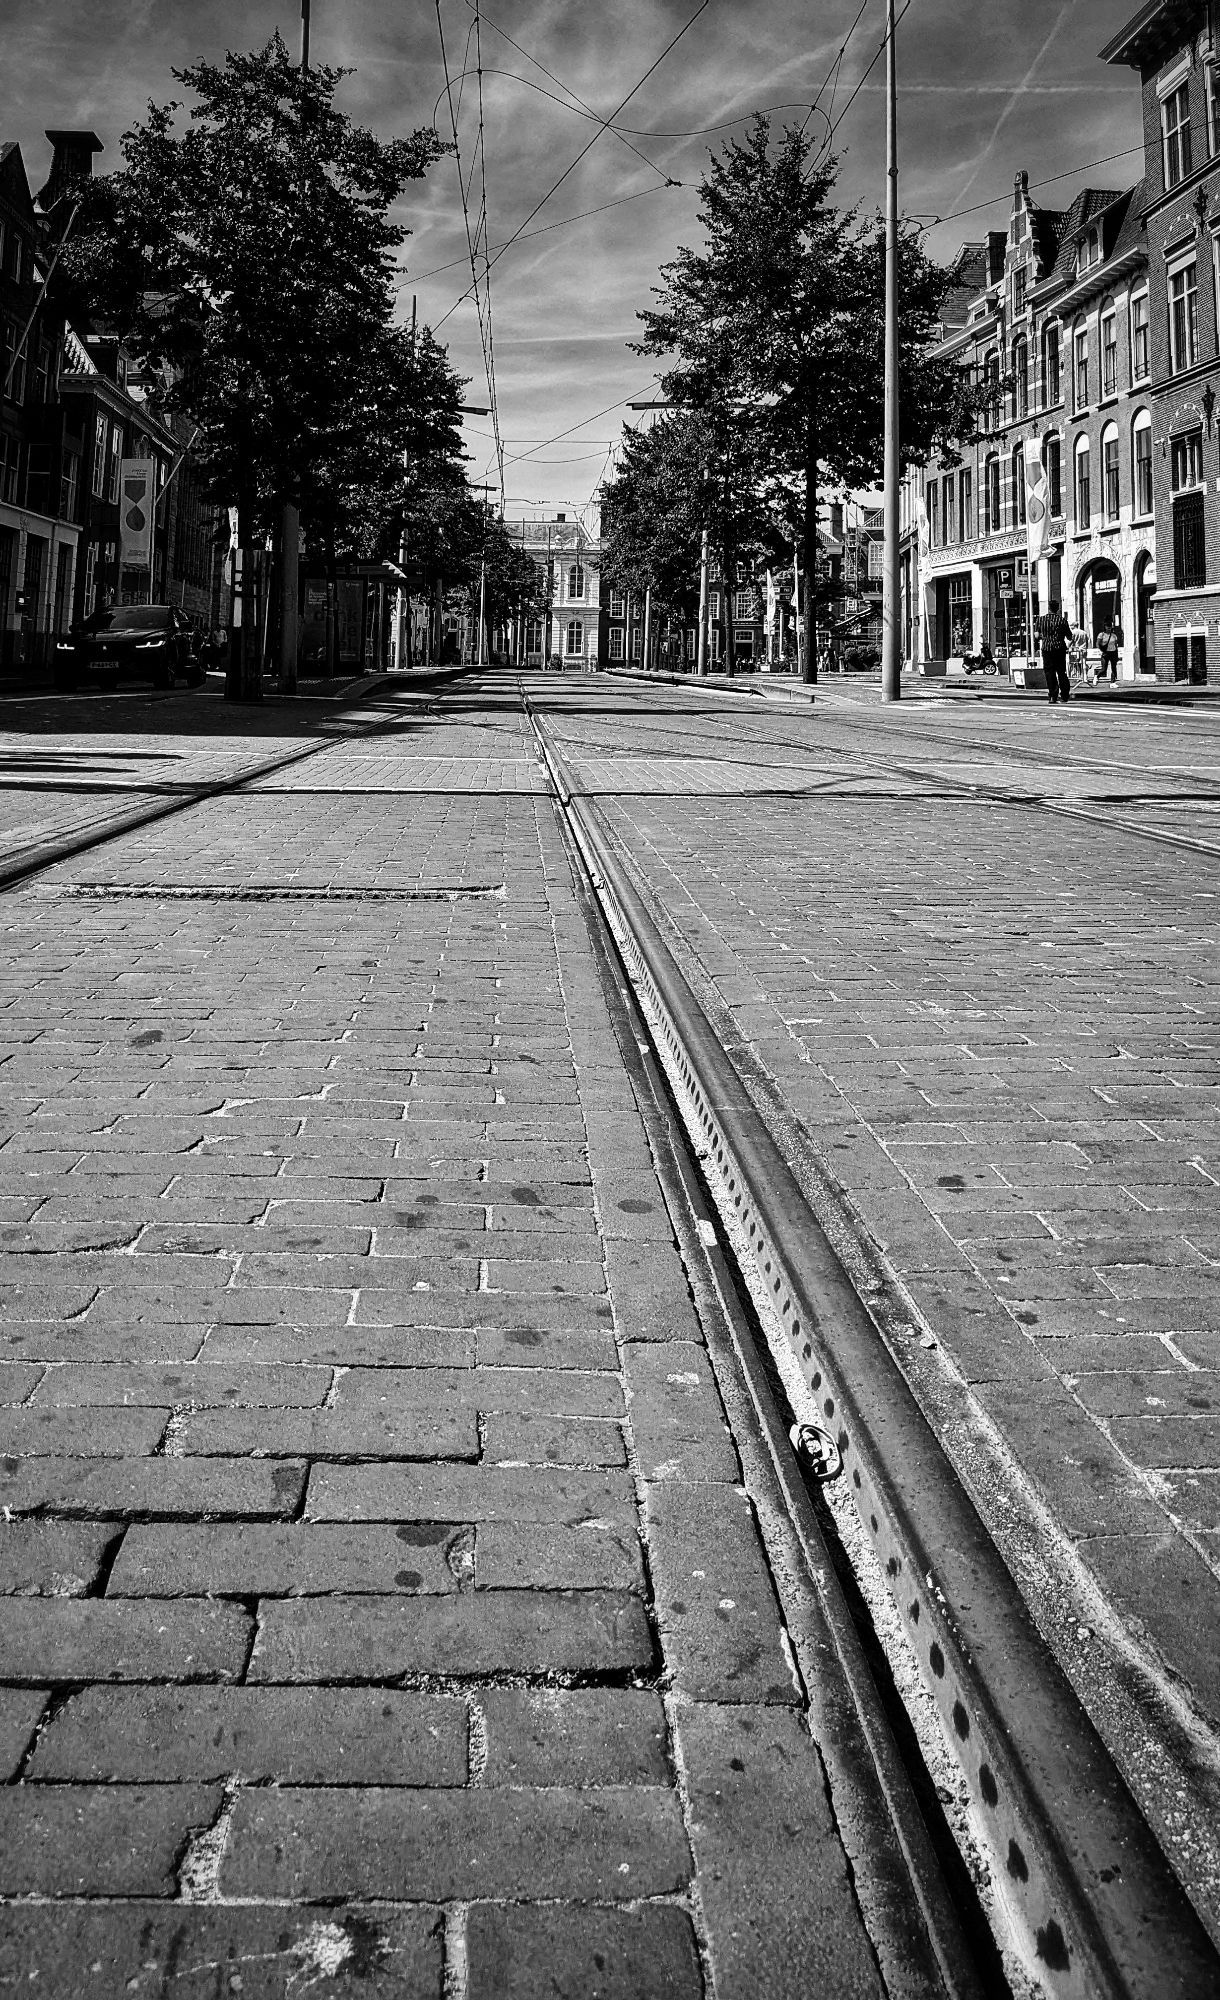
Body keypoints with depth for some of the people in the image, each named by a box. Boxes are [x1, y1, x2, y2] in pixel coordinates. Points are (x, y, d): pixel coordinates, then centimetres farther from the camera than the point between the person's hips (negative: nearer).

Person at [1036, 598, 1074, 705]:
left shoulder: (1041, 619, -1)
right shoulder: (1062, 620, -4)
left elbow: (1038, 635, 4)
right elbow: (1069, 636, 3)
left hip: (1046, 648, 0)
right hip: (1060, 648, 0)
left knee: (1050, 672, 3)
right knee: (1061, 672, 9)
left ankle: (1052, 696, -4)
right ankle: (1064, 695, 12)